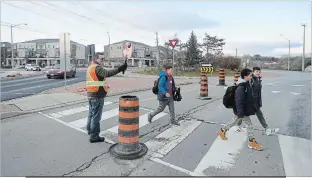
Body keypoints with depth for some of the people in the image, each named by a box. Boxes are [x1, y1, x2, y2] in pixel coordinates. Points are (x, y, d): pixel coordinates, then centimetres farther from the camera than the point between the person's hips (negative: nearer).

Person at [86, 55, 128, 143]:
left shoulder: (90, 68, 18)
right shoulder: (97, 67, -13)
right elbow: (107, 73, -31)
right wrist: (119, 69, -37)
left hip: (91, 94, 10)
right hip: (97, 95, -10)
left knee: (91, 114, 22)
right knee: (96, 116, -3)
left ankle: (90, 130, 38)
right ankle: (94, 136, 4)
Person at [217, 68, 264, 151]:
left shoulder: (246, 84, 7)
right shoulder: (241, 87, -24)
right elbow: (239, 101, -27)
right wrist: (240, 112, -27)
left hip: (245, 109, 10)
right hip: (242, 111, -10)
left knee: (235, 121, 21)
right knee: (249, 124, 0)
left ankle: (222, 131, 35)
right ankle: (252, 142, 14)